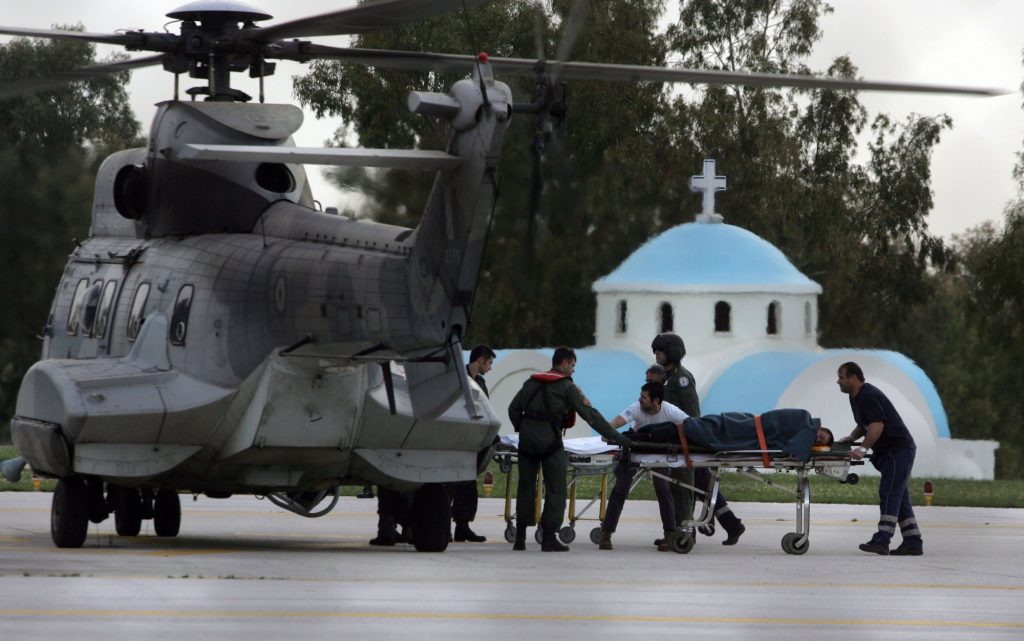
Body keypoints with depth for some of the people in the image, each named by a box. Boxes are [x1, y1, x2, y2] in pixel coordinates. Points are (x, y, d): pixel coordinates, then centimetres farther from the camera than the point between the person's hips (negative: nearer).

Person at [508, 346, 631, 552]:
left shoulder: (532, 382, 16)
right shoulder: (567, 387, 0)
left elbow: (514, 409, 15)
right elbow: (590, 414, -4)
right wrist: (615, 436, -3)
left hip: (527, 440, 5)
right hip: (550, 440, -5)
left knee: (526, 488, 11)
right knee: (556, 490, 1)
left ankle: (520, 538, 12)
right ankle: (549, 538, -5)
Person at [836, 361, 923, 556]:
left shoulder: (869, 396, -18)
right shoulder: (856, 397, 15)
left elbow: (877, 425, -29)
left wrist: (863, 448, -36)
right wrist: (851, 438, 11)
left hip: (899, 448, -11)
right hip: (887, 452, 11)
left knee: (890, 493, -16)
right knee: (899, 496, 9)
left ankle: (882, 540, -23)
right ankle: (913, 542, 9)